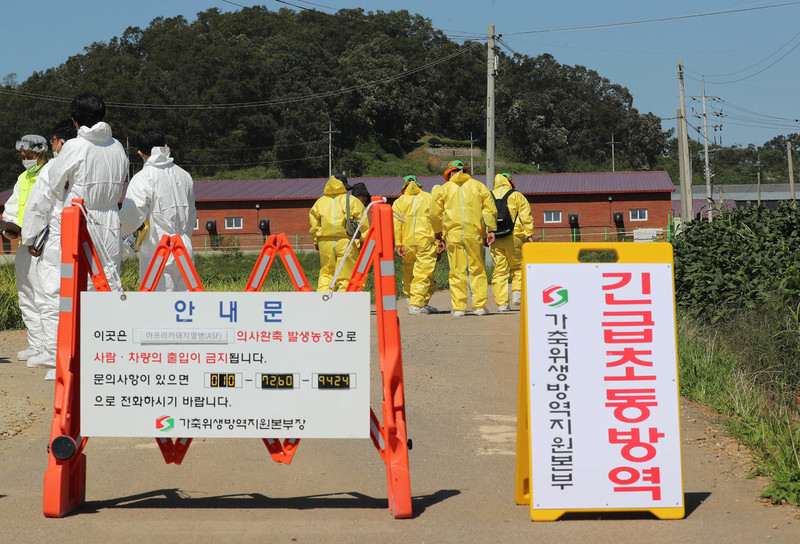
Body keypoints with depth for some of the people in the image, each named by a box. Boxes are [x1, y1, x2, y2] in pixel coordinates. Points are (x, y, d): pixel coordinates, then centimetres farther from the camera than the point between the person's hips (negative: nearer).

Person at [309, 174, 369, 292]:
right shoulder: (352, 200, 3)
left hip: (325, 242, 3)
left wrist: (316, 241, 19)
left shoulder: (320, 201, 13)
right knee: (346, 274, 2)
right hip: (346, 242, -3)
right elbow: (362, 224, -1)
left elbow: (314, 223, 12)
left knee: (326, 272, 14)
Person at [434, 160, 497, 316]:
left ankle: (458, 307, 1)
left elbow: (436, 214, 8)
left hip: (453, 234, -1)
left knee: (457, 271, 2)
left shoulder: (444, 189, 8)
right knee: (477, 270, 6)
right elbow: (490, 209, 5)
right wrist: (491, 230, 5)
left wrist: (440, 236, 15)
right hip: (474, 233, 1)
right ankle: (480, 306, 4)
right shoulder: (478, 186, 11)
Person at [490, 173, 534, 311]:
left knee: (499, 270, 3)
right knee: (518, 266, 13)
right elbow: (526, 216, -2)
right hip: (514, 237, -2)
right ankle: (517, 292, -5)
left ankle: (502, 303, 1)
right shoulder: (516, 196, 5)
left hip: (494, 239, 2)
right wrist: (529, 234, -2)